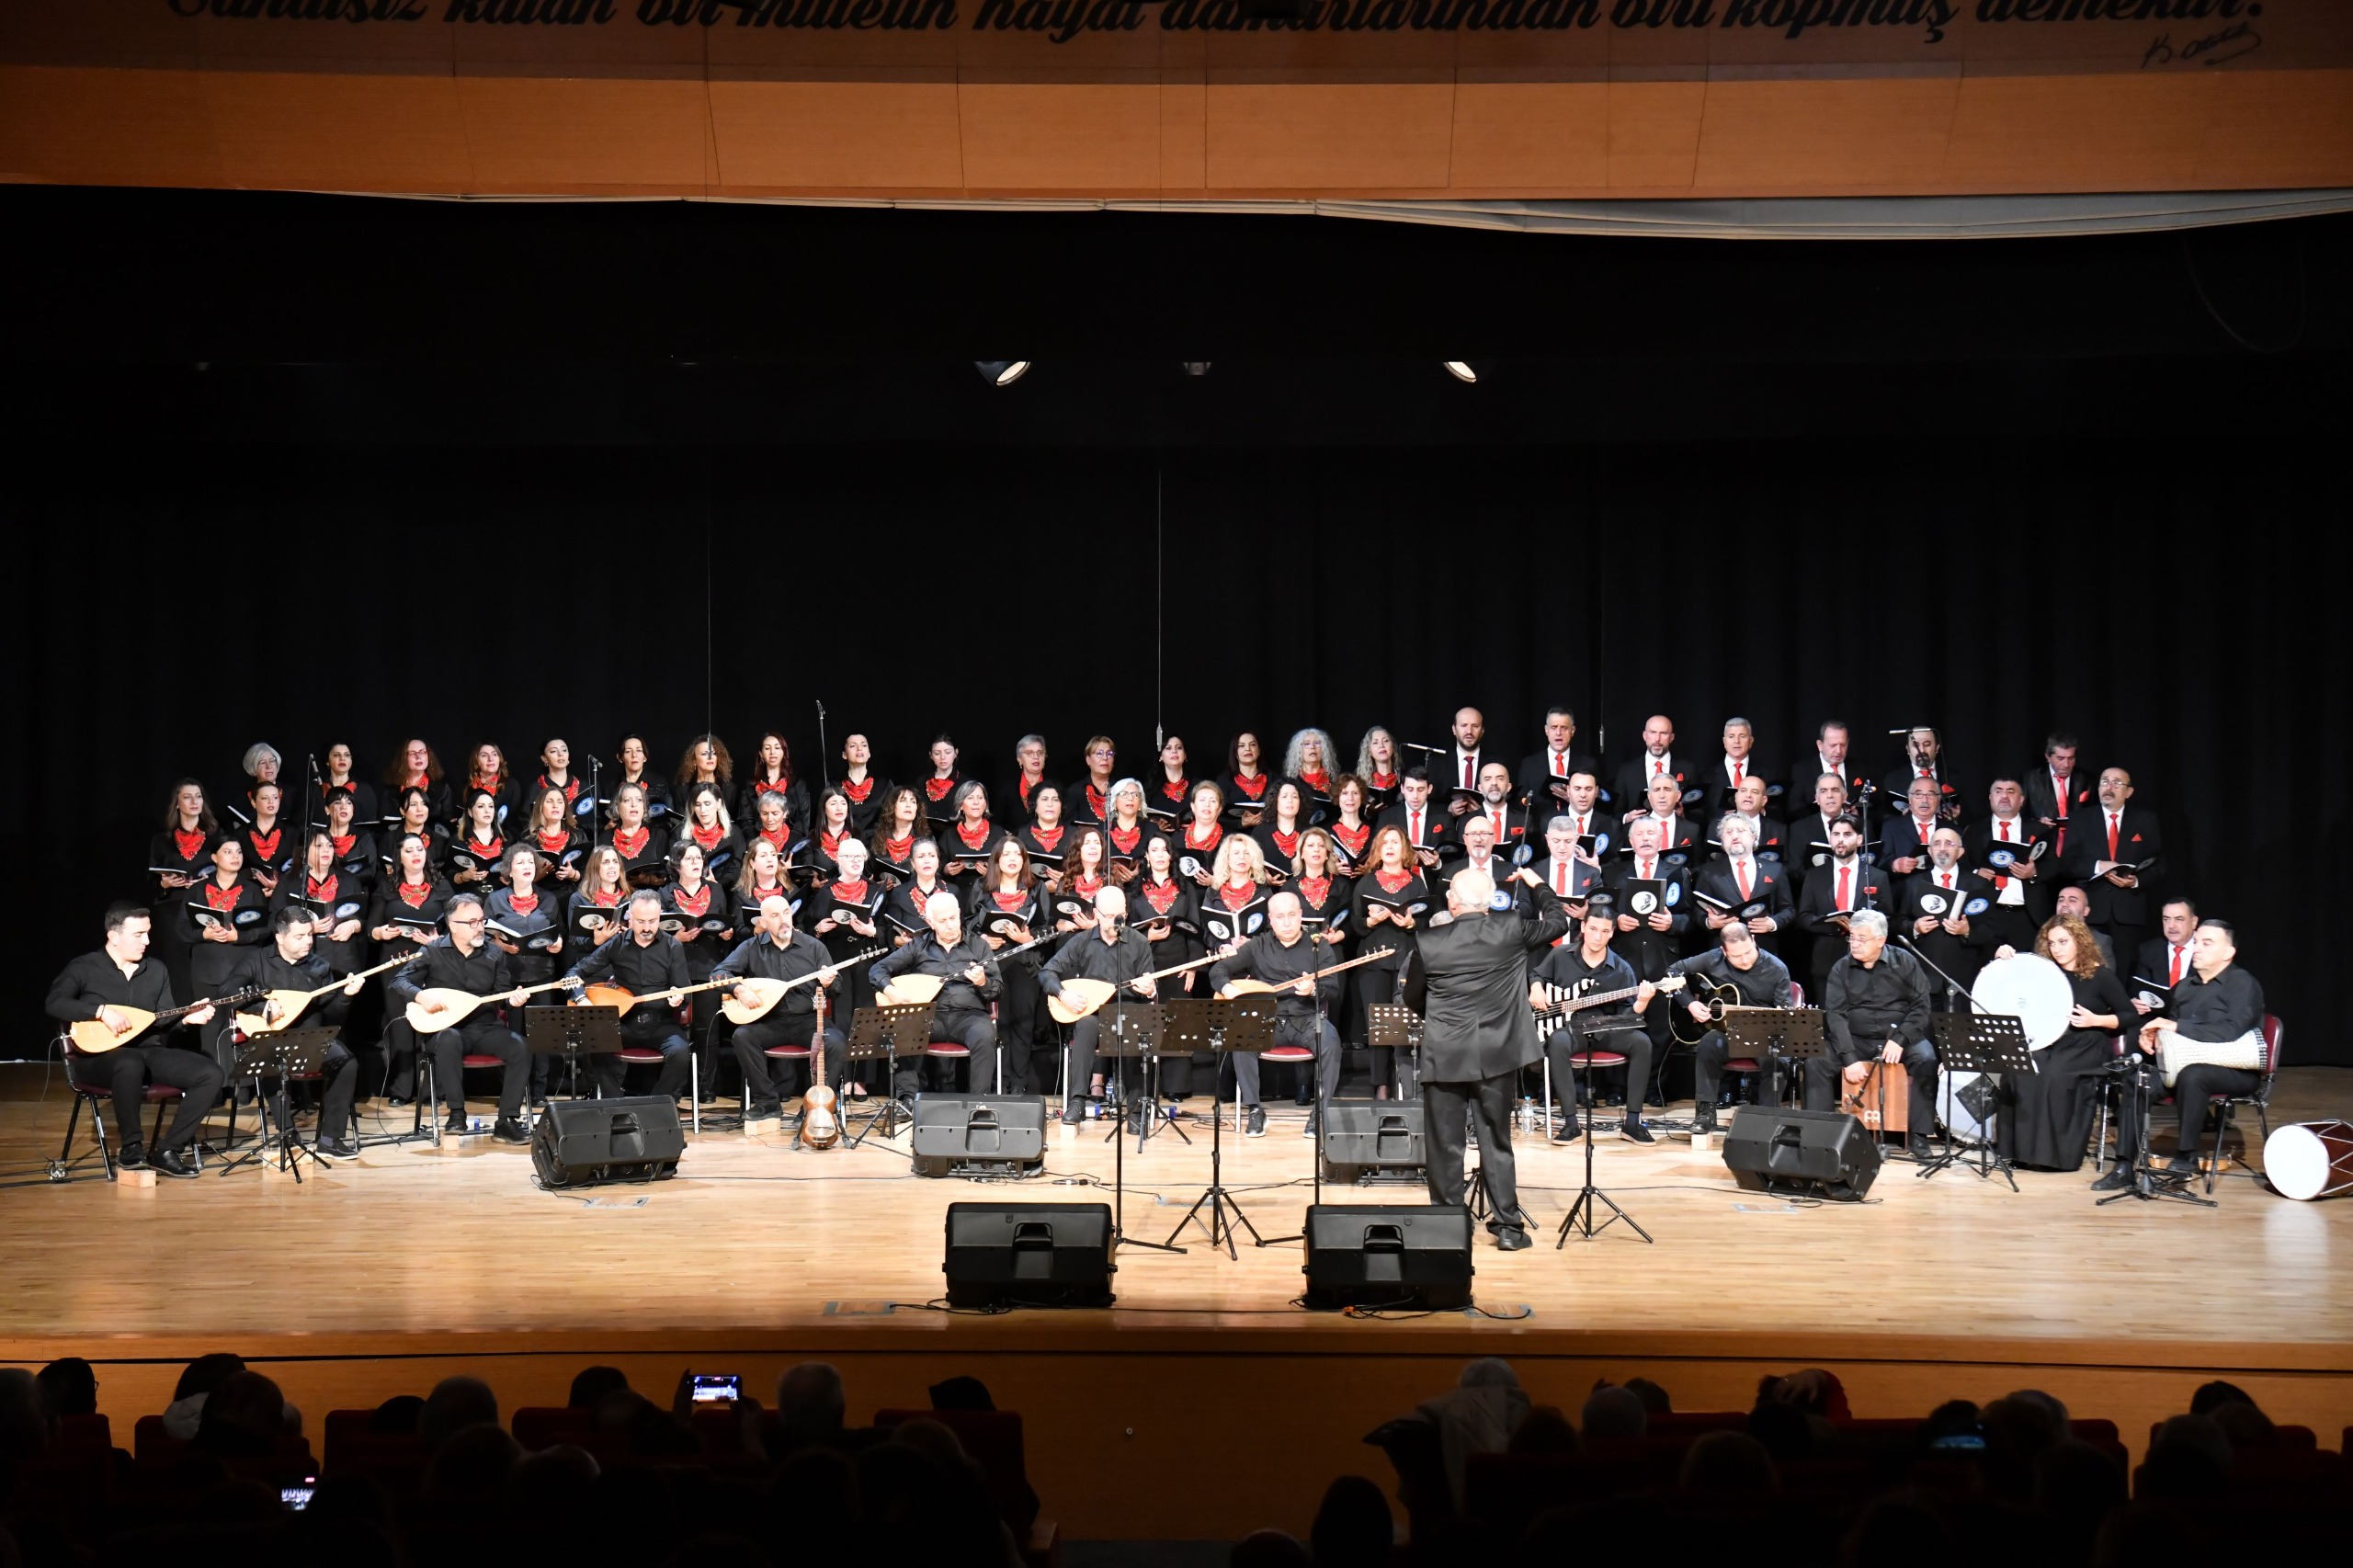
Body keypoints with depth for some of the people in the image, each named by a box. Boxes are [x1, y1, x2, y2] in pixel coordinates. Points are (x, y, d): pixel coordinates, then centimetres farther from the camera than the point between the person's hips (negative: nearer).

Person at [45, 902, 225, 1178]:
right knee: (130, 1063, -43)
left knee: (212, 1074, -17)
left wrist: (187, 1019, -7)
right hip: (101, 1055, -5)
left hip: (150, 1051, 6)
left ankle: (168, 1150, -13)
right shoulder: (84, 968, -1)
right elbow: (55, 1003, -17)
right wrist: (102, 1011, -26)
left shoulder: (156, 971, 15)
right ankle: (131, 1147, -25)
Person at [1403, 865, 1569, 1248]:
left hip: (1444, 1056, -1)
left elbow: (1412, 999, 5)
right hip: (1496, 1056, 1)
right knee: (1497, 1143, 10)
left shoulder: (1428, 942, -7)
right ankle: (1507, 1225, 12)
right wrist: (1536, 884, 26)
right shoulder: (1511, 929, -6)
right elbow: (1558, 923, 11)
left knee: (1444, 1145, 8)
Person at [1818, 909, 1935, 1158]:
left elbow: (1921, 1006, -3)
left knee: (1926, 1059, -31)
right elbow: (1835, 1015, -6)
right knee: (1815, 1062, -22)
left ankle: (1918, 1134, -22)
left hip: (1901, 1037, -1)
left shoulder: (1905, 963, 0)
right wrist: (1849, 1058, -19)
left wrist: (1900, 1039, -19)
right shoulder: (1841, 969, 2)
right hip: (1855, 1040, 1)